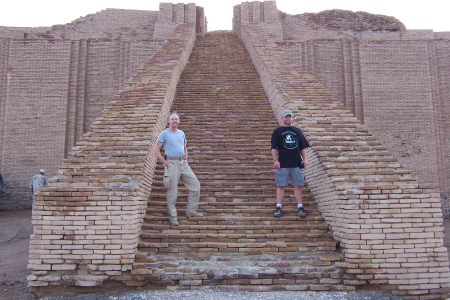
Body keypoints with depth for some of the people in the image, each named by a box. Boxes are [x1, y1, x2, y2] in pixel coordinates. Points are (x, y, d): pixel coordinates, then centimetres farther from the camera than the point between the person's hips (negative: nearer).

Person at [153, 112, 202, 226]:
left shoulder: (181, 133, 16)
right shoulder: (164, 133, -2)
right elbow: (156, 149, -5)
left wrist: (186, 159, 13)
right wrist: (165, 162, -10)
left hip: (183, 164, 6)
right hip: (172, 164, -6)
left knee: (195, 185, 4)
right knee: (172, 192, -2)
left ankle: (191, 211, 17)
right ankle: (173, 217, 10)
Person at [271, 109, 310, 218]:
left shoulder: (297, 131, 14)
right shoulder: (277, 131, 6)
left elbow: (303, 147, 16)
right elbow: (274, 148, 1)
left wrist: (304, 159, 6)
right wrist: (275, 160, -9)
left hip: (297, 163, 2)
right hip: (282, 164, -2)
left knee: (298, 186, 3)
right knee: (281, 186, 0)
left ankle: (300, 208, 8)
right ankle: (278, 207, 6)